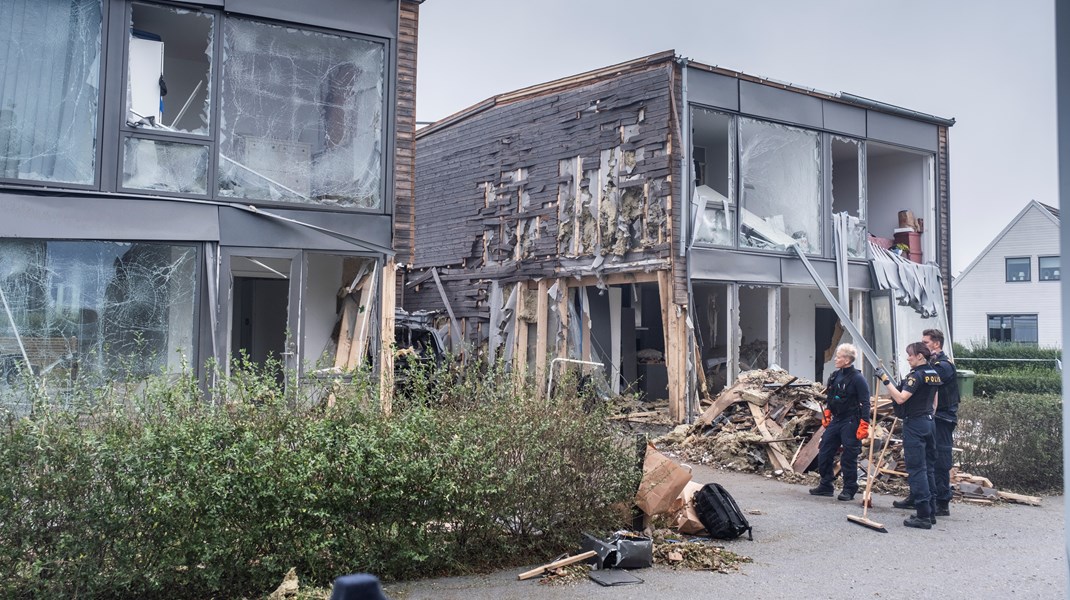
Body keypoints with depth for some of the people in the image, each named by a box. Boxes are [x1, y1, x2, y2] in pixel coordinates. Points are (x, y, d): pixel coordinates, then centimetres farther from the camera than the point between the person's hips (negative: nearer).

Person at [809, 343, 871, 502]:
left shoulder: (857, 379, -14)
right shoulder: (835, 376, 9)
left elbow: (865, 404, -16)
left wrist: (864, 426, -20)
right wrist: (827, 416, 20)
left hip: (850, 423, -8)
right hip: (835, 420, 8)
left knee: (848, 458, -1)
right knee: (824, 453, 8)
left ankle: (849, 490, 12)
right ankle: (826, 486, 20)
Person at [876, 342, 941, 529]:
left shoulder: (916, 375, -16)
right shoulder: (934, 374, 12)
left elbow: (900, 398, -25)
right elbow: (934, 402, 18)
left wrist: (886, 381, -23)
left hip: (914, 424, -9)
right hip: (929, 422, 9)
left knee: (916, 469, -6)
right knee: (928, 468, 13)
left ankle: (923, 516, -5)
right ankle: (931, 512, 20)